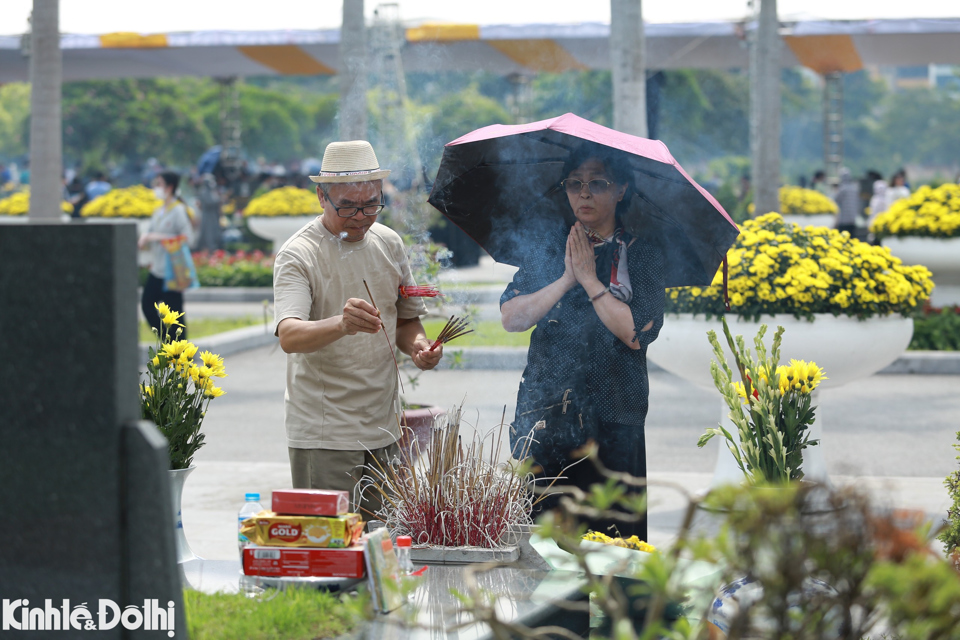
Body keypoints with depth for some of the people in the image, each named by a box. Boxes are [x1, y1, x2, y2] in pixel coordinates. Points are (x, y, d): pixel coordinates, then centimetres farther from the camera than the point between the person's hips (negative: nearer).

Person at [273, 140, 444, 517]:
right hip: (324, 437, -6)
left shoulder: (388, 243, 8)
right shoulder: (298, 255, -11)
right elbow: (289, 336, -26)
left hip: (384, 430, 6)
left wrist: (417, 345, -2)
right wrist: (341, 324, -46)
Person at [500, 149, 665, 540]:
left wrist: (590, 279, -8)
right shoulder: (550, 245, 10)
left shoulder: (642, 254, 1)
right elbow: (511, 317, 0)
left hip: (613, 420, -2)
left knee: (610, 533, -3)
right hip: (544, 411, 3)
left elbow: (638, 333, -12)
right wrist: (566, 280, -8)